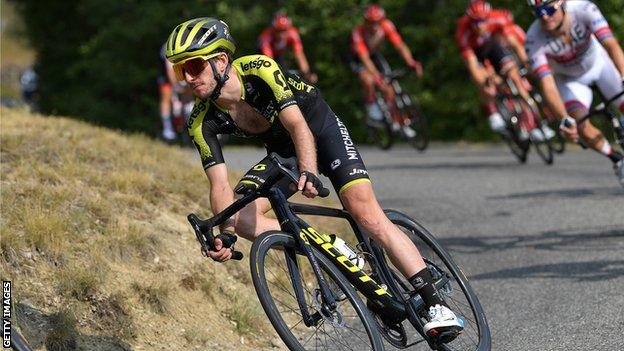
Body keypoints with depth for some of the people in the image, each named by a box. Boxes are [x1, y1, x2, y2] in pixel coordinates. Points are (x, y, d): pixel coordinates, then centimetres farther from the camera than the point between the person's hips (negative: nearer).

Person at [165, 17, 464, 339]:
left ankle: (437, 306, -18)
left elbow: (298, 125, -37)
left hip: (321, 131, -5)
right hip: (281, 151, 5)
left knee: (367, 216, -22)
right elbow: (220, 185, -18)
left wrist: (308, 173, -55)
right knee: (241, 218, -20)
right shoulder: (202, 122, -18)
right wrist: (223, 233, -36)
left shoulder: (259, 70, -31)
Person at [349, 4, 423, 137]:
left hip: (375, 57, 4)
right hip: (359, 60, -3)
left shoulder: (386, 26, -27)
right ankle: (371, 106, -7)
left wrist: (410, 62, -51)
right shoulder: (358, 33, -36)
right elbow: (365, 58, -43)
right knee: (369, 81, -33)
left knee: (388, 90, -5)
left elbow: (399, 45, -34)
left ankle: (398, 121, 10)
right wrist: (376, 75, -57)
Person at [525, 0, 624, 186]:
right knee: (582, 128, -20)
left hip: (599, 63, 1)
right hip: (569, 79, -1)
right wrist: (565, 120, -52)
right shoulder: (534, 40, -34)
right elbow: (547, 85, -39)